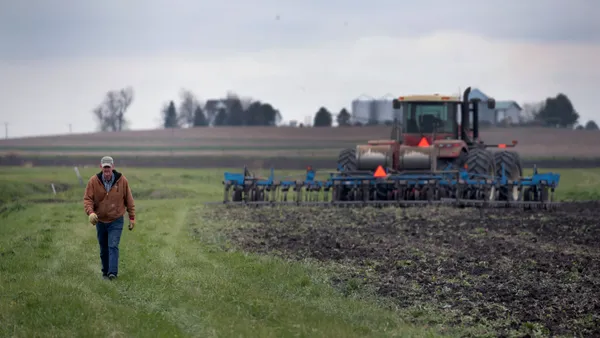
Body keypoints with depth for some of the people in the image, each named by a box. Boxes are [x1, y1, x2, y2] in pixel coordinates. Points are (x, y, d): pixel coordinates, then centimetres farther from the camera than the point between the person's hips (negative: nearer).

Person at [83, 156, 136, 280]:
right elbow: (87, 199, -8)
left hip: (116, 221, -2)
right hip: (100, 221, 2)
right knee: (103, 249, 11)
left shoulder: (122, 180, -8)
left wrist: (132, 218, 3)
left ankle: (113, 272, -21)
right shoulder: (94, 181, -8)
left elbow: (129, 200, 1)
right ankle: (105, 272, 23)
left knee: (113, 246, -15)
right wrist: (90, 212, -27)